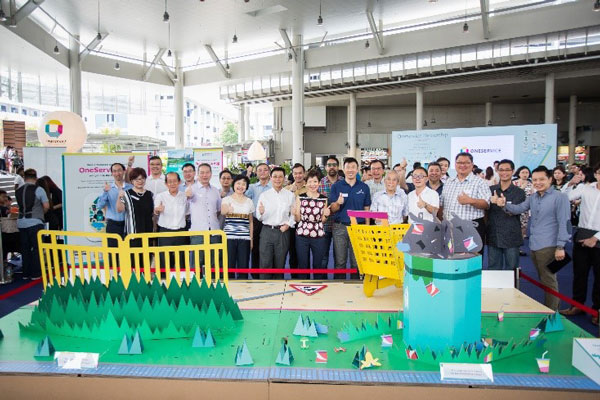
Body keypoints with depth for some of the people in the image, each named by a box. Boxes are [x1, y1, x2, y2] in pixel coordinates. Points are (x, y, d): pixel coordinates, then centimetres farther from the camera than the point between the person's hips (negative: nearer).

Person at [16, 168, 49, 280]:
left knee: (25, 249, 12)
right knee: (37, 248, 4)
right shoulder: (39, 189, -7)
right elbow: (46, 206, -7)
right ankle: (35, 274, 5)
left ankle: (26, 273, 17)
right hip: (35, 223, -4)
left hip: (21, 223, 5)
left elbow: (20, 205, 6)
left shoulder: (18, 191, 6)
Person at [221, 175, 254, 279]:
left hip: (244, 238, 2)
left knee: (244, 265, 2)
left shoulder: (249, 202, 12)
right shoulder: (226, 199, 3)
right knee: (229, 264, -3)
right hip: (229, 237, -2)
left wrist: (251, 239, 11)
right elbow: (222, 212, -20)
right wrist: (227, 210, -44)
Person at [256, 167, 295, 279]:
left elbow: (294, 214, 8)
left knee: (280, 265, 8)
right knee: (265, 264, -3)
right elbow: (259, 217, 2)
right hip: (267, 231, -1)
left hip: (283, 232, 1)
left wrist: (288, 225, -8)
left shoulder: (290, 195, 6)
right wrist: (261, 213, -19)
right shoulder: (264, 195, 4)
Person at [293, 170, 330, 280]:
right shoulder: (300, 198, 1)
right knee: (303, 266, 6)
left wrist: (326, 215, -10)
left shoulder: (324, 199, 4)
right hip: (302, 235, -1)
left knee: (318, 265, 9)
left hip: (319, 236, 1)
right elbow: (297, 219, 3)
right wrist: (295, 214, -18)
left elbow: (322, 220, 11)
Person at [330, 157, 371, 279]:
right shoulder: (336, 186, 3)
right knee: (339, 261, 5)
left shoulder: (364, 187, 6)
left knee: (357, 261, 6)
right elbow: (332, 209, 2)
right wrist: (338, 203, -20)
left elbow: (366, 209, 8)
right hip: (340, 227, 0)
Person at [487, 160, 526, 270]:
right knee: (493, 269, 10)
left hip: (511, 237, -2)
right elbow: (485, 209, 12)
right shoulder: (490, 190, 7)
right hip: (493, 236, 2)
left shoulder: (519, 192, 0)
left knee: (511, 269, 6)